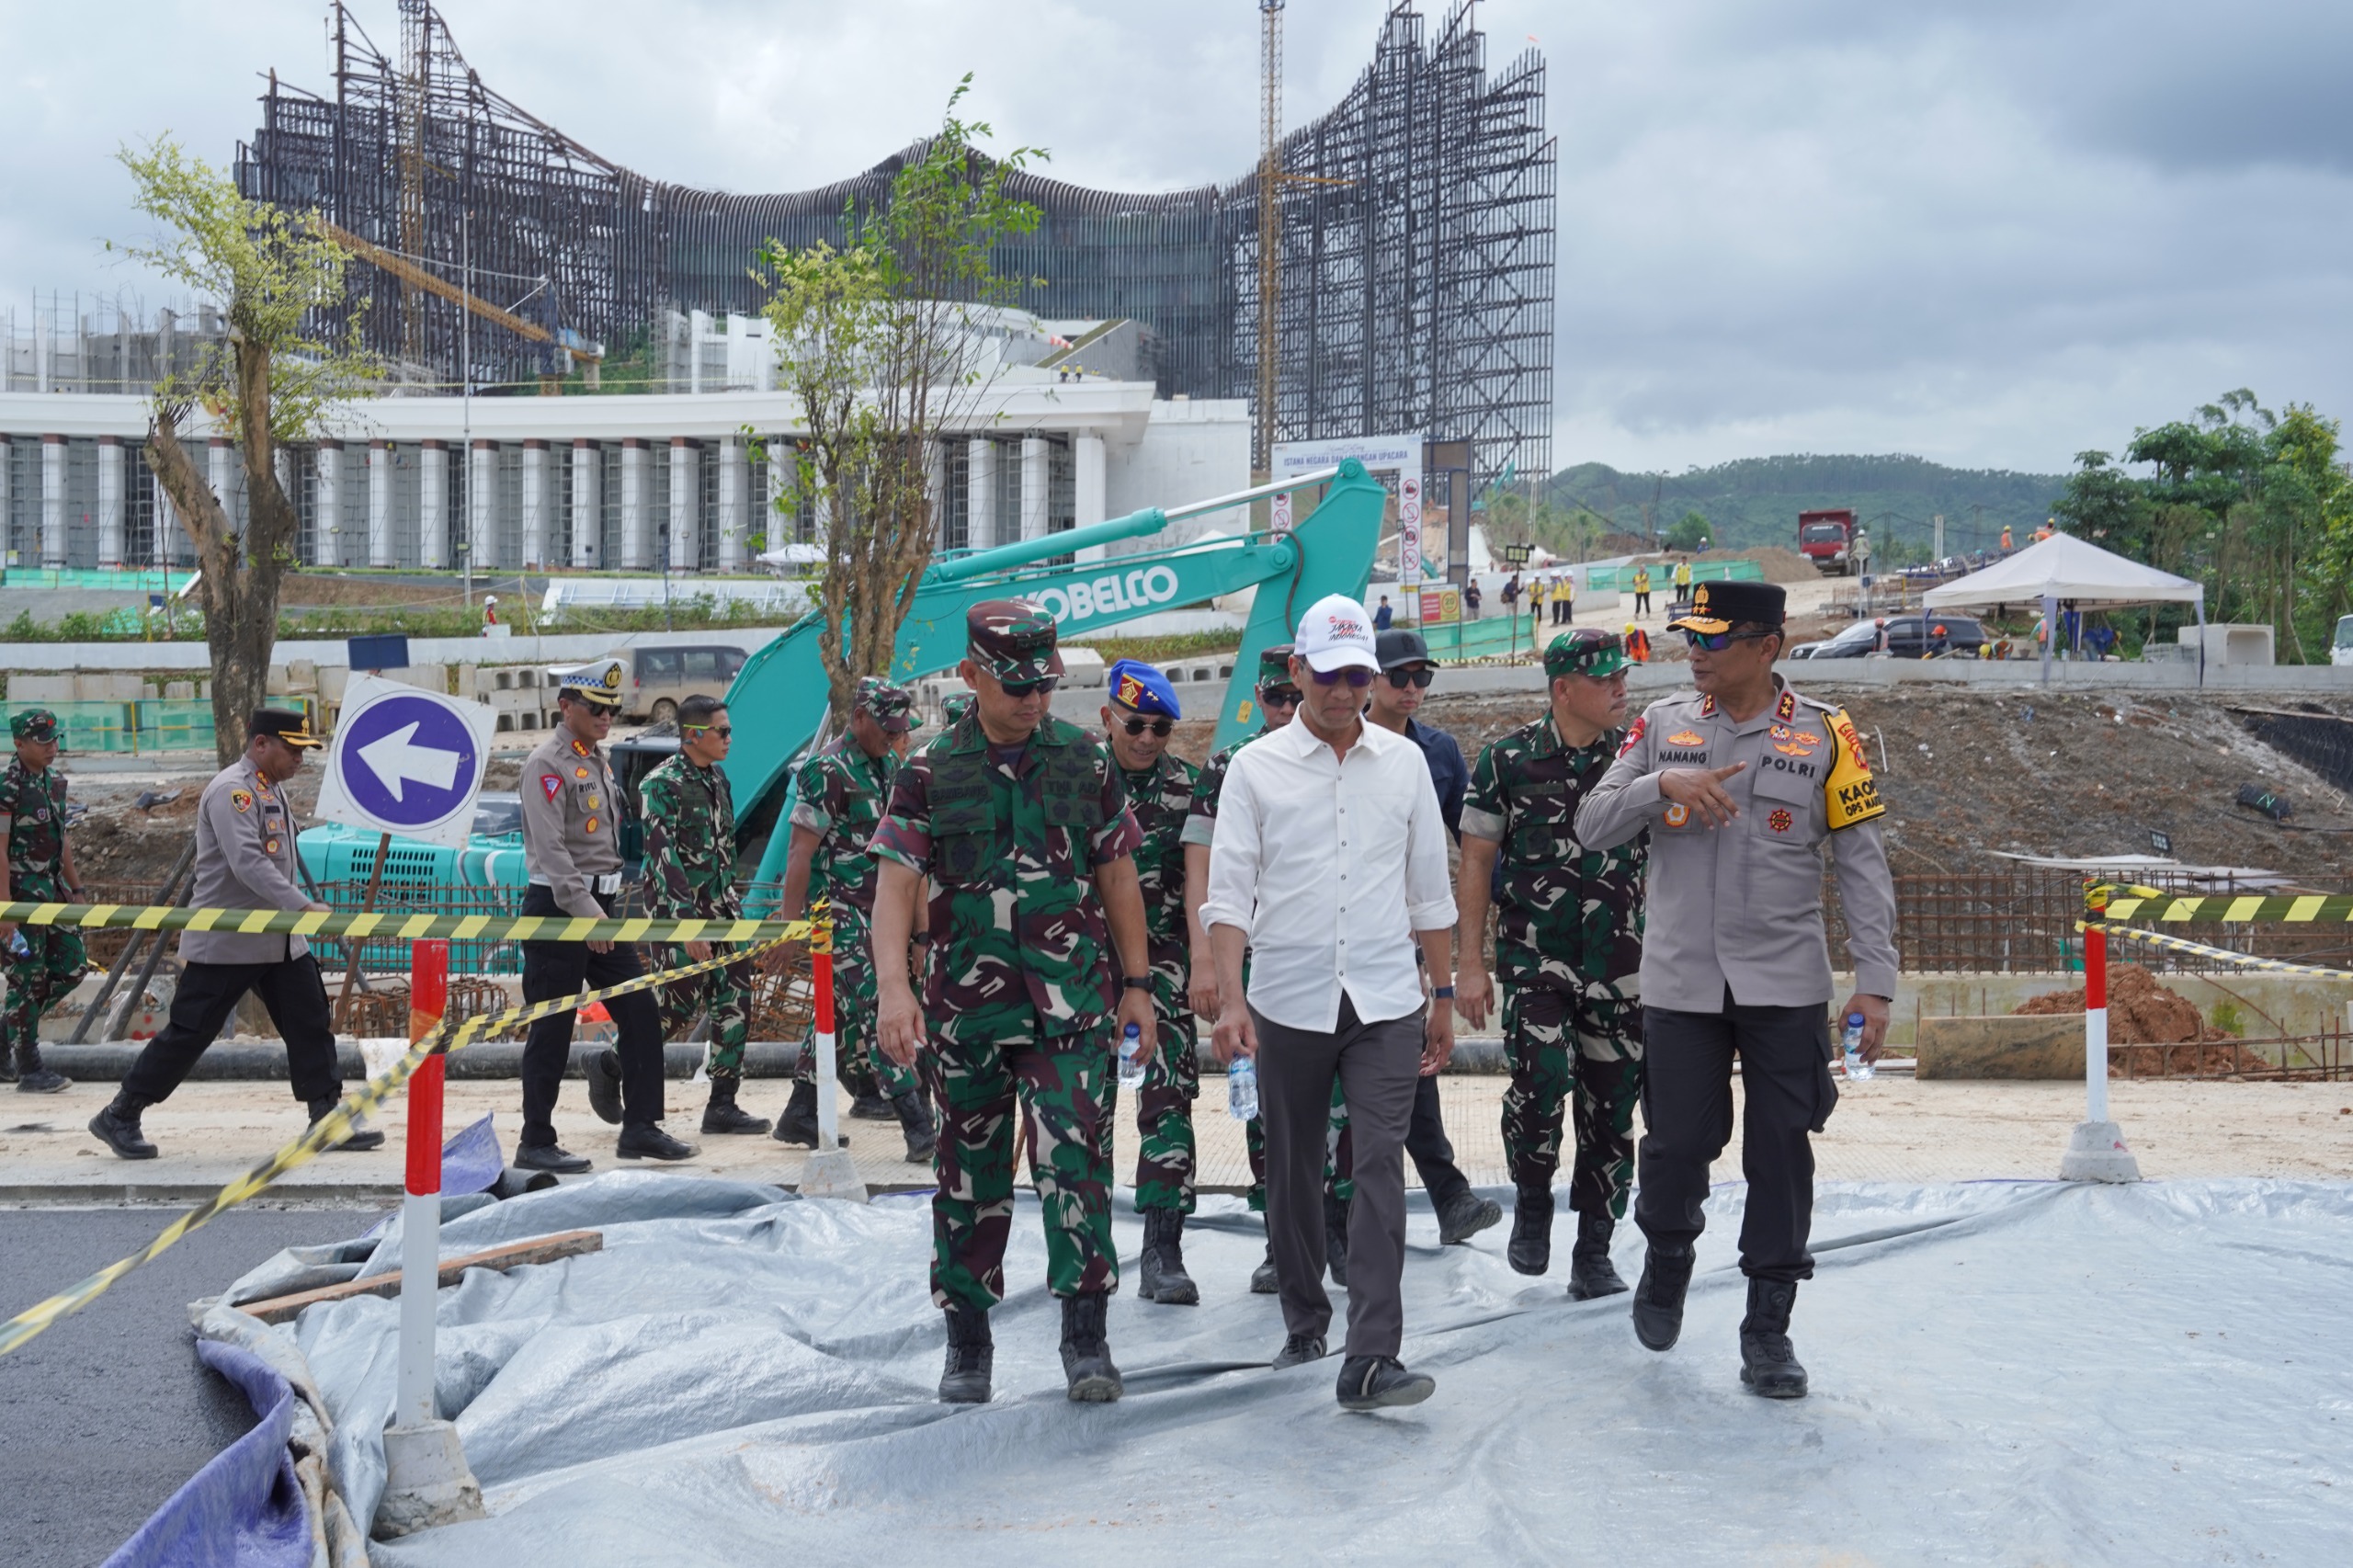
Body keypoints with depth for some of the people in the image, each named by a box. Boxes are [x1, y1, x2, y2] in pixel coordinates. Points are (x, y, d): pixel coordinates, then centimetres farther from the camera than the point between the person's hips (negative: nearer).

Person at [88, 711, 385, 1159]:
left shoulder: (272, 789, 14)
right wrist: (303, 906, -38)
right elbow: (247, 862, -31)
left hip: (277, 937, 9)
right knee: (188, 1033, -2)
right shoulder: (231, 790, -18)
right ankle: (119, 1117, 11)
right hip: (225, 942, -9)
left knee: (312, 1025, 4)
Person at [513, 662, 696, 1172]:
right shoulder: (548, 763, -11)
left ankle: (641, 1127, 12)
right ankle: (535, 1144, 5)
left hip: (601, 905, 9)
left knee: (640, 1012, 5)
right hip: (558, 906, -9)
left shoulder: (600, 759, 16)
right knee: (552, 1030, -3)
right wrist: (583, 909, -25)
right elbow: (550, 848, -20)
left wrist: (609, 903, 17)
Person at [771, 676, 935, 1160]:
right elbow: (799, 854, -14)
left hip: (875, 914, 9)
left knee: (839, 1014, 14)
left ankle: (799, 1116, 24)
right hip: (838, 915, -9)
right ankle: (919, 1128, -18)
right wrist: (790, 927, -17)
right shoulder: (828, 771, -13)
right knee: (875, 1015, -13)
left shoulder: (888, 766, 13)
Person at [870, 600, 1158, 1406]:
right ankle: (966, 1342, 20)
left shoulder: (1086, 761, 6)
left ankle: (1086, 1336, -3)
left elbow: (1118, 877, 12)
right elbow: (896, 884, -5)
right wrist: (894, 987, -19)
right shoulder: (929, 773, 1)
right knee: (970, 1171, 8)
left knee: (1073, 1155, -10)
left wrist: (1137, 985, 10)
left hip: (1071, 1000, 0)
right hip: (966, 1001, 1)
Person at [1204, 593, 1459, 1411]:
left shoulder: (1404, 761, 8)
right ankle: (1304, 1321, 30)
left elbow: (1429, 889, 13)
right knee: (1291, 1173, 10)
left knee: (1381, 1166, -10)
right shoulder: (1257, 767, 1)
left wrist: (1444, 994, 12)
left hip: (1385, 1003, 0)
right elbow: (1228, 892, -2)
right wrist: (1230, 998, -14)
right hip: (1288, 1002, 0)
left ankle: (1371, 1359, -14)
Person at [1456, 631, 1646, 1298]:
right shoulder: (1507, 760, -2)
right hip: (1534, 958, -2)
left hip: (1622, 965, 3)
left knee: (1611, 1110, 5)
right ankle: (1533, 1200, 5)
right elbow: (1477, 864, 2)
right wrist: (1469, 963, -3)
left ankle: (1593, 1255, 18)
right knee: (1541, 1072, -22)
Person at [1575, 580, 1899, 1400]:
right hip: (1680, 984, 1)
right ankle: (1665, 1264, 34)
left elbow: (1862, 864, 0)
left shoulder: (1825, 734, -1)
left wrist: (1874, 981, -5)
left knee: (1780, 1155, 2)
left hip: (1786, 986, -1)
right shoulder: (1663, 724, 4)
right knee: (1677, 1144, 3)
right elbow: (1592, 826, 1)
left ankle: (1768, 1326, 15)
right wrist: (1663, 785, -18)